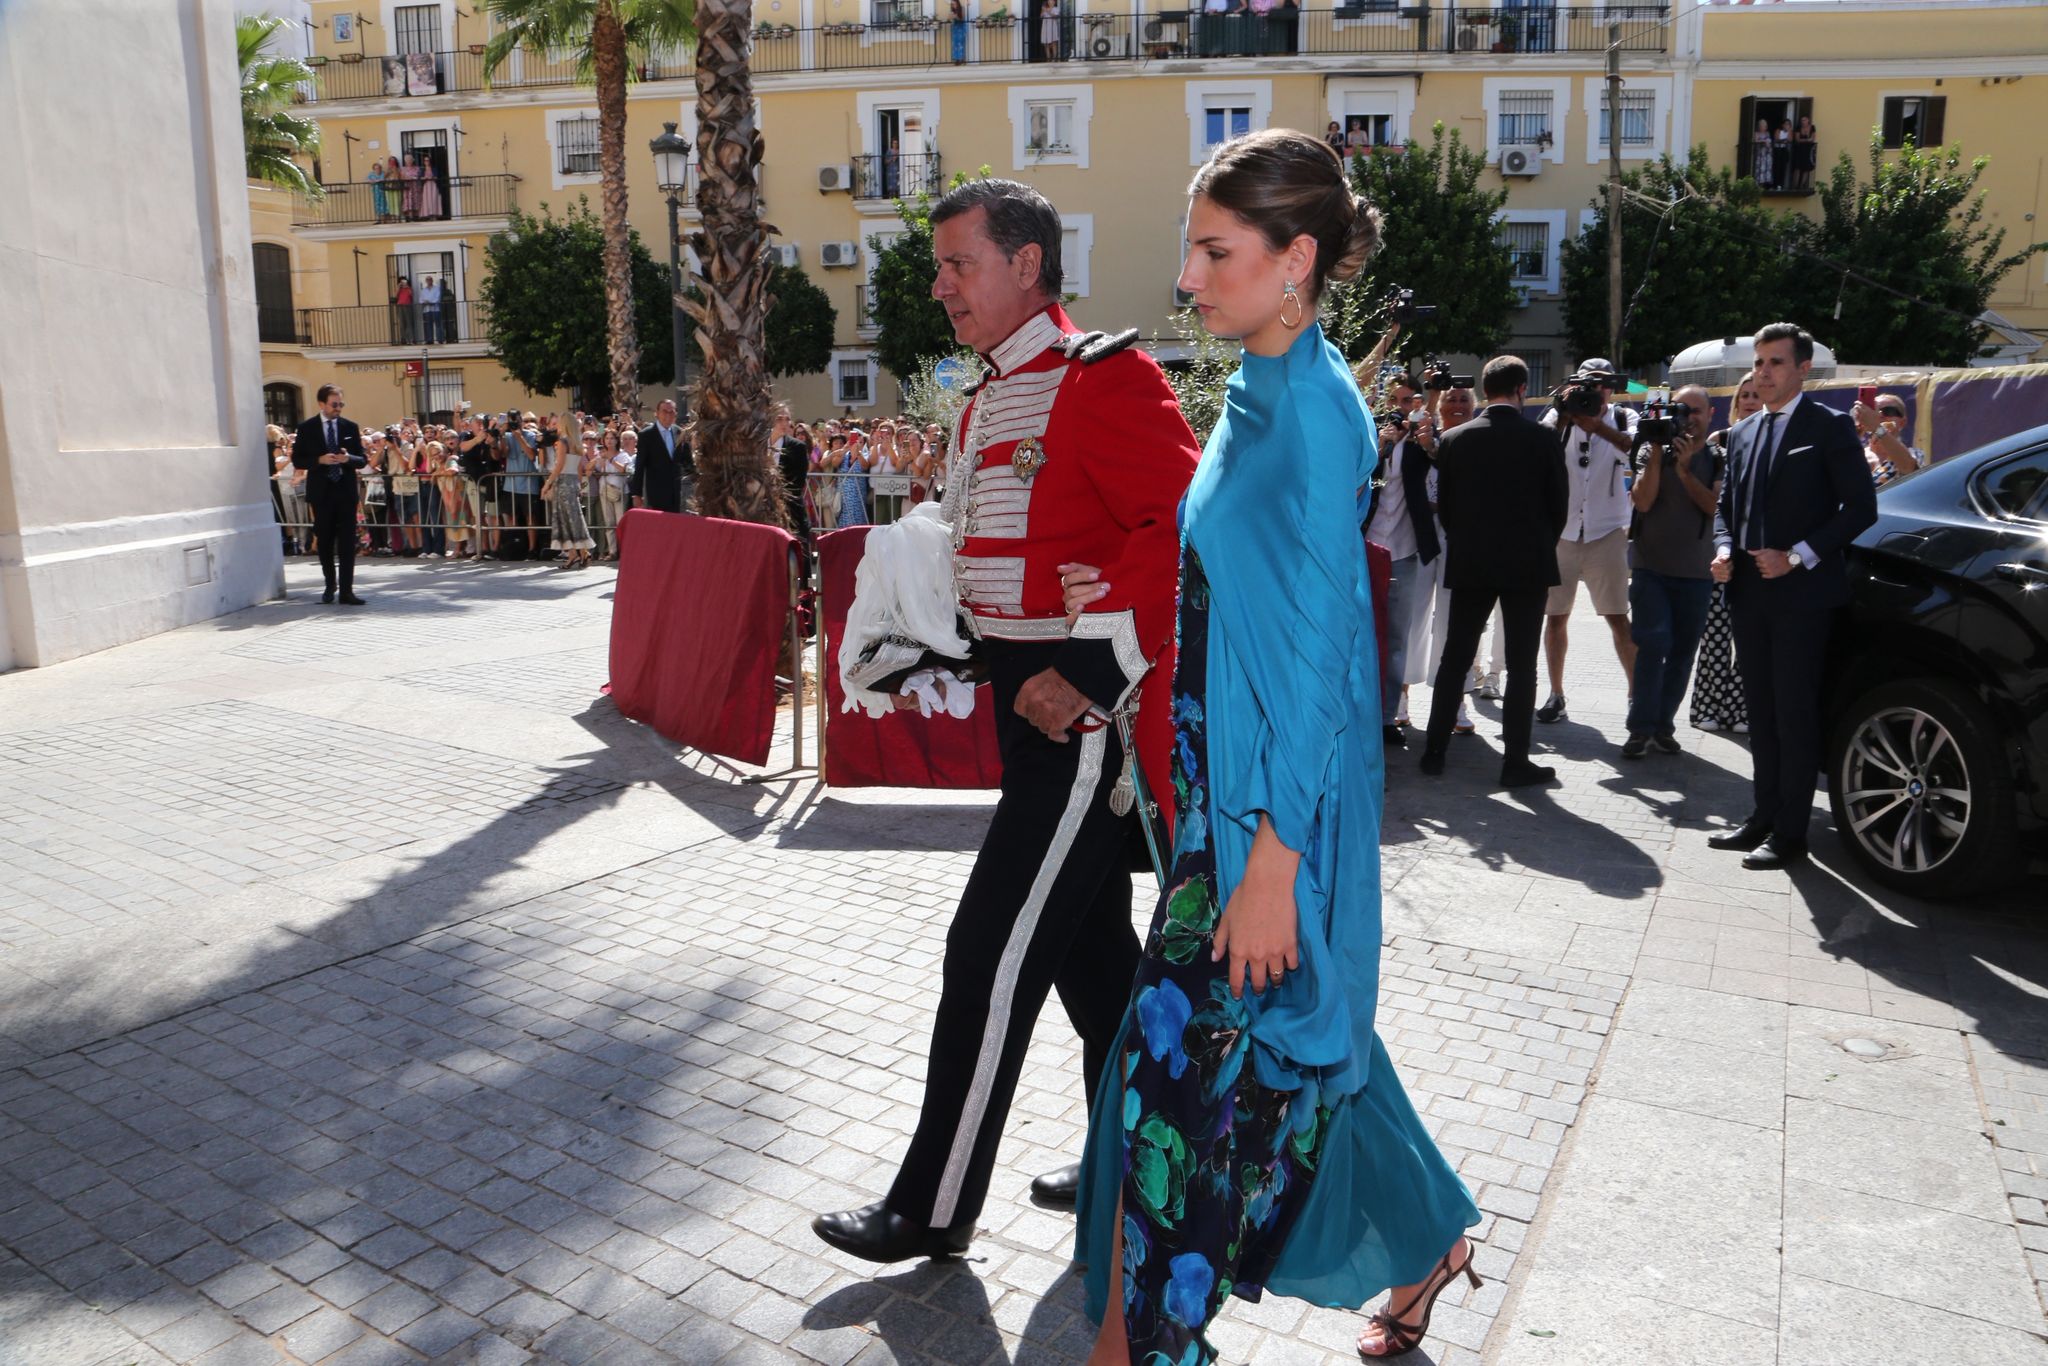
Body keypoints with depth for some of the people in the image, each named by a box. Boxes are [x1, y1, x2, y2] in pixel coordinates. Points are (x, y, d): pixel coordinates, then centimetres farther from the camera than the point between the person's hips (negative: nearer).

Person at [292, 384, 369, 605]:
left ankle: (346, 591, -6)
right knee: (325, 541, 11)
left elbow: (363, 460, 7)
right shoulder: (306, 428, 2)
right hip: (321, 492, 0)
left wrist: (348, 458, -15)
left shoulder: (350, 427, 6)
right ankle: (330, 585, 28)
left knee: (347, 543, -5)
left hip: (346, 490, 0)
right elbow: (297, 460, 1)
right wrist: (320, 460, -16)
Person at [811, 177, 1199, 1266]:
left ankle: (935, 1207, 13)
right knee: (1091, 946, 17)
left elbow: (1189, 530, -23)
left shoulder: (1105, 379, -14)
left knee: (993, 952, -3)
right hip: (1034, 709, 10)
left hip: (1090, 714, -10)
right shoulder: (990, 401, 15)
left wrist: (1085, 674, -25)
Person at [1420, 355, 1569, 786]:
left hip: (1469, 565, 2)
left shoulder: (1454, 440, -1)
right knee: (1521, 665, 3)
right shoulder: (1542, 438, -6)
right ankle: (1515, 762, 5)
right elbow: (1560, 504, 1)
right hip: (1528, 565, -2)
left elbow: (1444, 505, 5)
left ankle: (1434, 751, 14)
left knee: (1455, 659, 11)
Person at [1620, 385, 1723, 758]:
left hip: (1696, 572, 2)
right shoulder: (1652, 451, 2)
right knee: (1654, 644, -11)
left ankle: (1664, 724, 14)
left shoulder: (1718, 459, 5)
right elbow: (1643, 501, -10)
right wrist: (1657, 452, -14)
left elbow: (1714, 506, -9)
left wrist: (1684, 469, -17)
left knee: (1682, 651, 5)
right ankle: (1641, 727, -7)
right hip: (1651, 566, -2)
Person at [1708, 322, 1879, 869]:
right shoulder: (1743, 432, 15)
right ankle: (1763, 817, 20)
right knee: (1760, 711, 11)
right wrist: (1725, 550, 0)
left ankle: (1789, 833, 4)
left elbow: (1861, 507, -8)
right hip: (1749, 592, 6)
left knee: (1795, 714, -2)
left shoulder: (1829, 427, -4)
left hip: (1802, 593, -6)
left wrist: (1797, 557, -15)